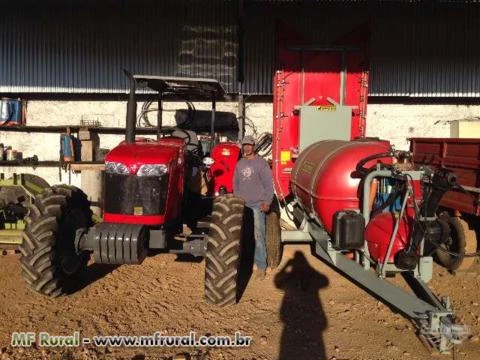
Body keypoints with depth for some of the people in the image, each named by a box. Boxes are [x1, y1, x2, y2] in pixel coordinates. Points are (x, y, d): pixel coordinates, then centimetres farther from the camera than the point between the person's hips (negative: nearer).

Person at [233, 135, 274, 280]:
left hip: (257, 205, -5)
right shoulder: (240, 164, 12)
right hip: (242, 205, 5)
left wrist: (267, 202, -12)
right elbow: (235, 183, 18)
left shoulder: (261, 162, -5)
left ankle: (261, 266, 0)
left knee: (258, 236, -7)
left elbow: (268, 184, -7)